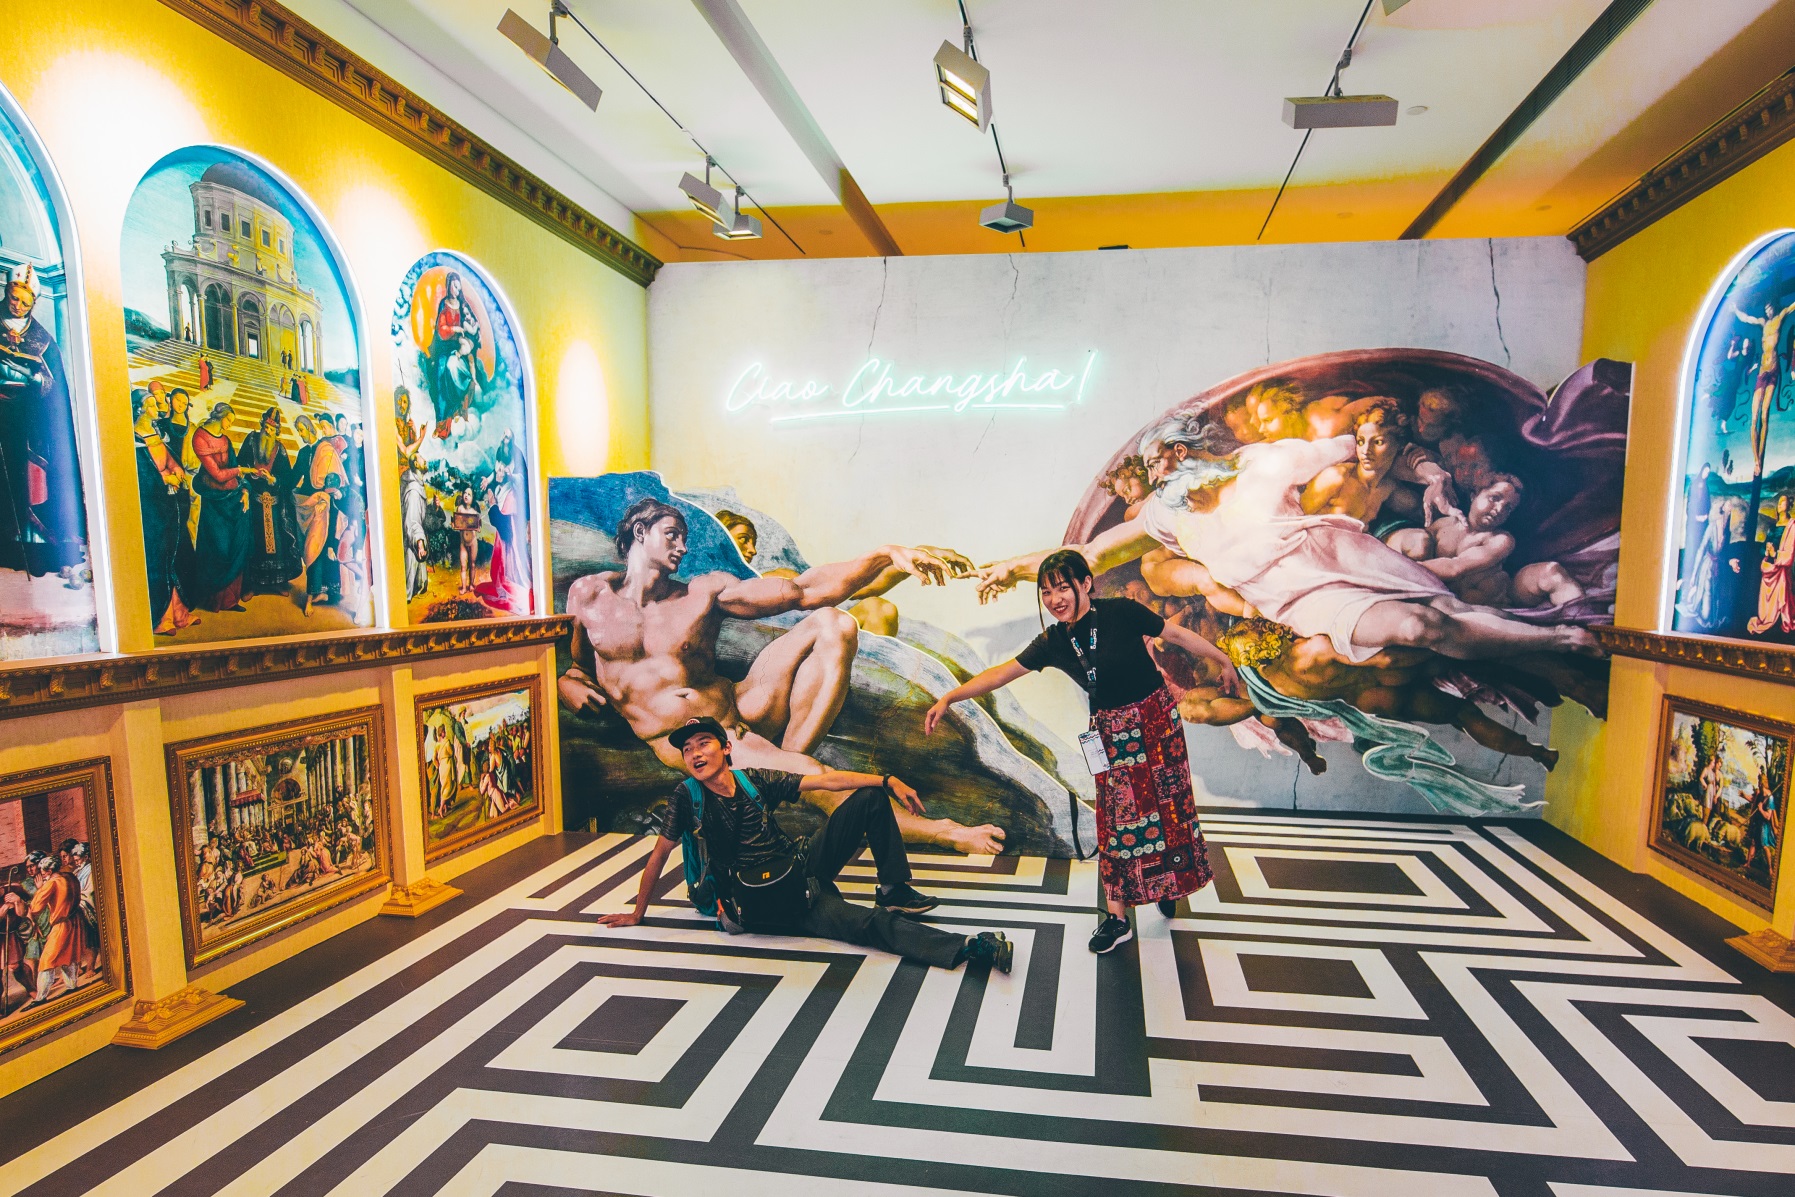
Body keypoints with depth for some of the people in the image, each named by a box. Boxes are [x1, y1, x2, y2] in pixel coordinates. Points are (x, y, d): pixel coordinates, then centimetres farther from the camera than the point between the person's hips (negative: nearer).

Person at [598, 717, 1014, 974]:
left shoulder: (754, 781, 1)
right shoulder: (686, 800, -8)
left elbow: (825, 780, -1)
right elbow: (659, 853, 3)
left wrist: (888, 781, -6)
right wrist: (637, 913, 10)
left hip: (802, 868, 6)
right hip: (769, 907, -5)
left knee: (869, 798, -2)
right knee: (868, 923, -28)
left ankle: (895, 892, 4)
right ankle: (966, 949, -33)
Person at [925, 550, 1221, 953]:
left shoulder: (1122, 612, -18)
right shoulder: (1052, 643, -8)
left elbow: (1177, 634, -5)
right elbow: (1000, 673, -6)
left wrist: (1222, 660, 6)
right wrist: (949, 697, -12)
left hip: (1157, 717, -2)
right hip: (1111, 731, 2)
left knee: (1167, 804, 12)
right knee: (1118, 818, 3)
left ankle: (1169, 884, 37)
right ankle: (1116, 917, 11)